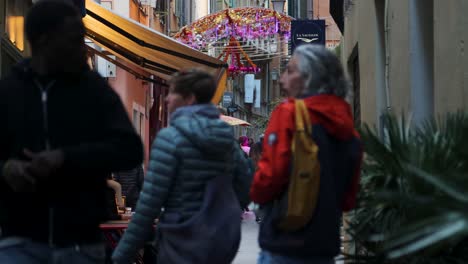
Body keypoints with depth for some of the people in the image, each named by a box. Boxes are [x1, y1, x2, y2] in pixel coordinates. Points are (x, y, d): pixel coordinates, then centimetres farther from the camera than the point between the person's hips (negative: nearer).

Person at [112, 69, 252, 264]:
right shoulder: (227, 138, 7)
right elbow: (244, 193, 10)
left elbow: (149, 203, -14)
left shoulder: (170, 138, -11)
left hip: (183, 244, -6)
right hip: (224, 240, 6)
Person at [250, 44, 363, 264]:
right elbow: (349, 197, 14)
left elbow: (271, 174, -15)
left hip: (285, 244, -7)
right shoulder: (346, 124, 10)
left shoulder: (289, 113, -9)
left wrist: (257, 193, 5)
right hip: (326, 246, 7)